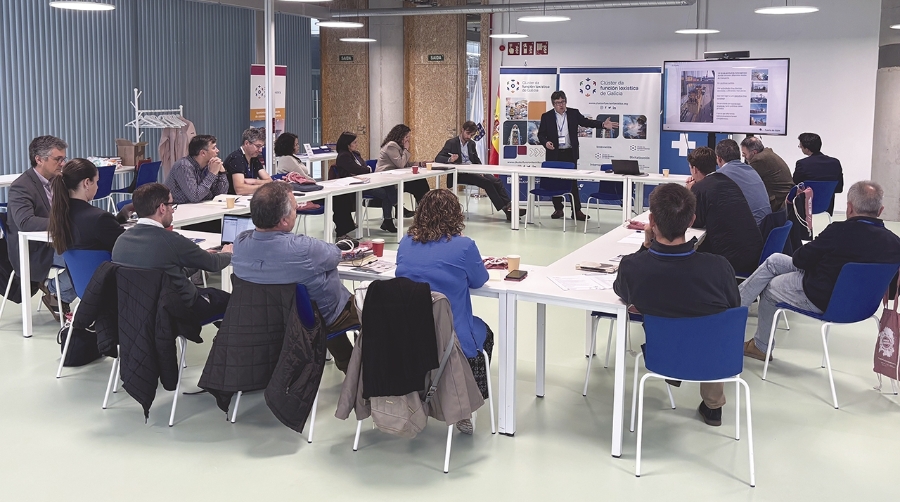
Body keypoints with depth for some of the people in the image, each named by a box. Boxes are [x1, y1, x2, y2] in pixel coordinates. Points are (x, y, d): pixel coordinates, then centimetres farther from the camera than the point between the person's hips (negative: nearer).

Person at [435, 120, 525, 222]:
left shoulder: (472, 144, 20)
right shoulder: (451, 143, 1)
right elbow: (438, 158, -7)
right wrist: (450, 159, -29)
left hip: (473, 172, 6)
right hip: (459, 174, -6)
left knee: (496, 181, -19)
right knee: (487, 182, -27)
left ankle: (509, 207, -25)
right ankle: (504, 208, -26)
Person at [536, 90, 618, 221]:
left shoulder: (574, 113, 5)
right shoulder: (546, 117, 2)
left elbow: (586, 122, 1)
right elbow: (541, 133, 4)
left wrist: (603, 124, -13)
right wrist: (545, 142, -17)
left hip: (570, 153, 0)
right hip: (554, 154, 0)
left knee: (573, 182, 1)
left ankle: (576, 211, 3)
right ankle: (558, 209, 16)